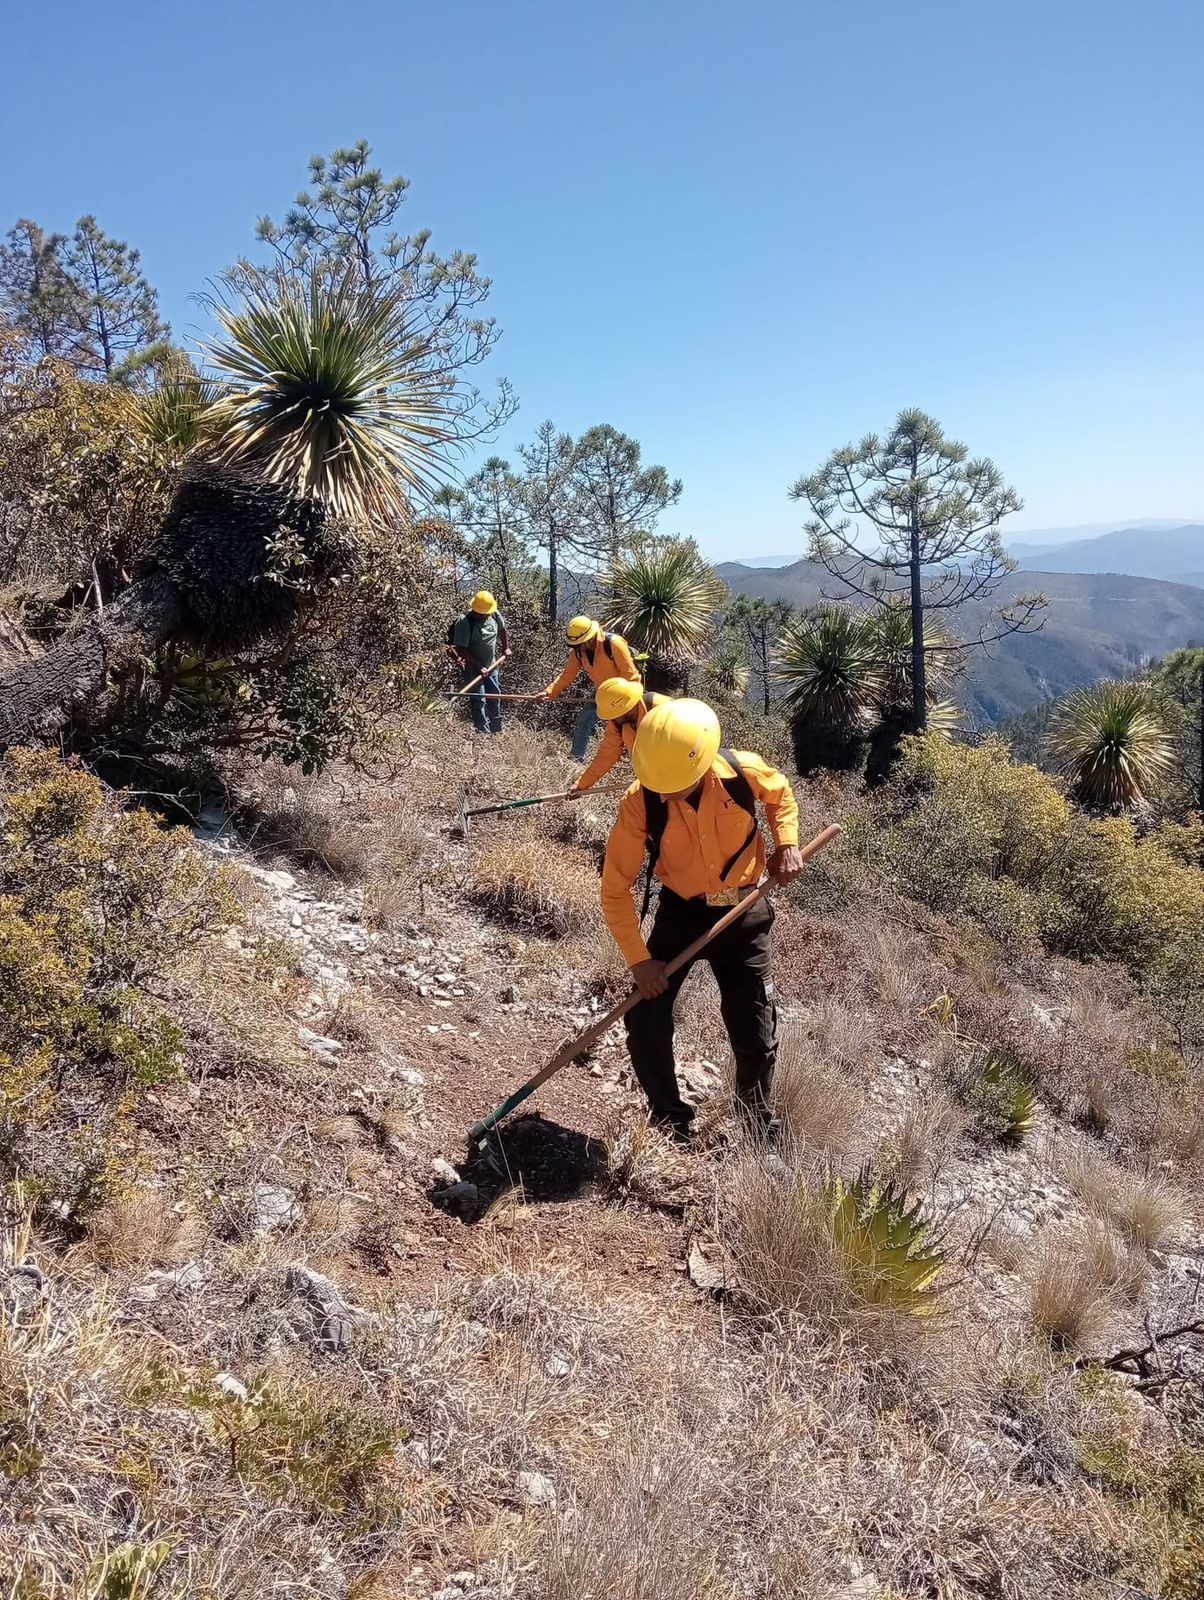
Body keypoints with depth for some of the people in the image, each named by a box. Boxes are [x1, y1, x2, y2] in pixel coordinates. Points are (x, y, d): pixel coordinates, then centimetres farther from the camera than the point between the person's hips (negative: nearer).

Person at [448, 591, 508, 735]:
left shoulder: (495, 615, -9)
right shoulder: (464, 622, -26)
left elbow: (501, 629, 15)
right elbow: (461, 648, -25)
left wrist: (505, 647, 21)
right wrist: (478, 665, -27)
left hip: (491, 665, 7)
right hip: (473, 668, -6)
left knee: (495, 696, 16)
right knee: (478, 700, -8)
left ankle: (497, 730, 32)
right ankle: (484, 731, -2)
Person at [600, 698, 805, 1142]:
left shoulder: (744, 772, -22)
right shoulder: (639, 803, -25)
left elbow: (781, 795, 5)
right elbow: (616, 888, -16)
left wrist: (787, 843, -11)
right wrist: (639, 959, -19)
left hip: (744, 913, 0)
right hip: (680, 913, 0)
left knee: (756, 1036, 4)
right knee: (646, 1023, -9)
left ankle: (758, 1123, 33)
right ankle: (671, 1123, 17)